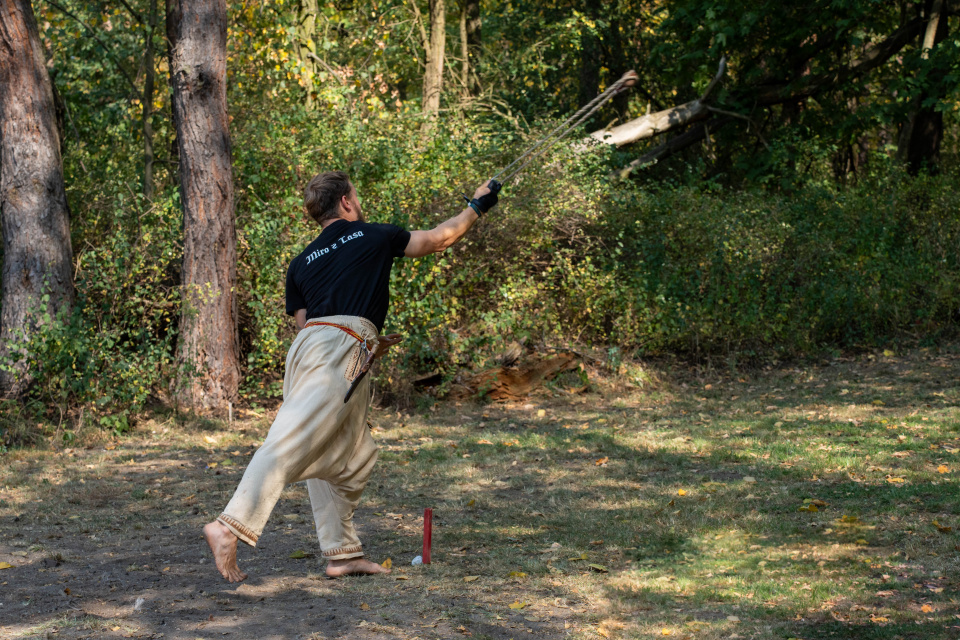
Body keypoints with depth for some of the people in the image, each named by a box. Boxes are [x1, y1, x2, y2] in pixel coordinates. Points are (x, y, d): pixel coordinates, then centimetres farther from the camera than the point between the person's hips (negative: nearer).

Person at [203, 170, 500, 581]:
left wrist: (368, 343, 31)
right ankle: (228, 527, -27)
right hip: (338, 353, -7)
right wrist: (477, 206, 38)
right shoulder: (372, 237, 11)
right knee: (289, 447, -16)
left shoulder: (300, 263, 23)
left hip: (309, 345, 7)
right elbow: (439, 239, 23)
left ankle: (342, 554, 15)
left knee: (352, 457, 15)